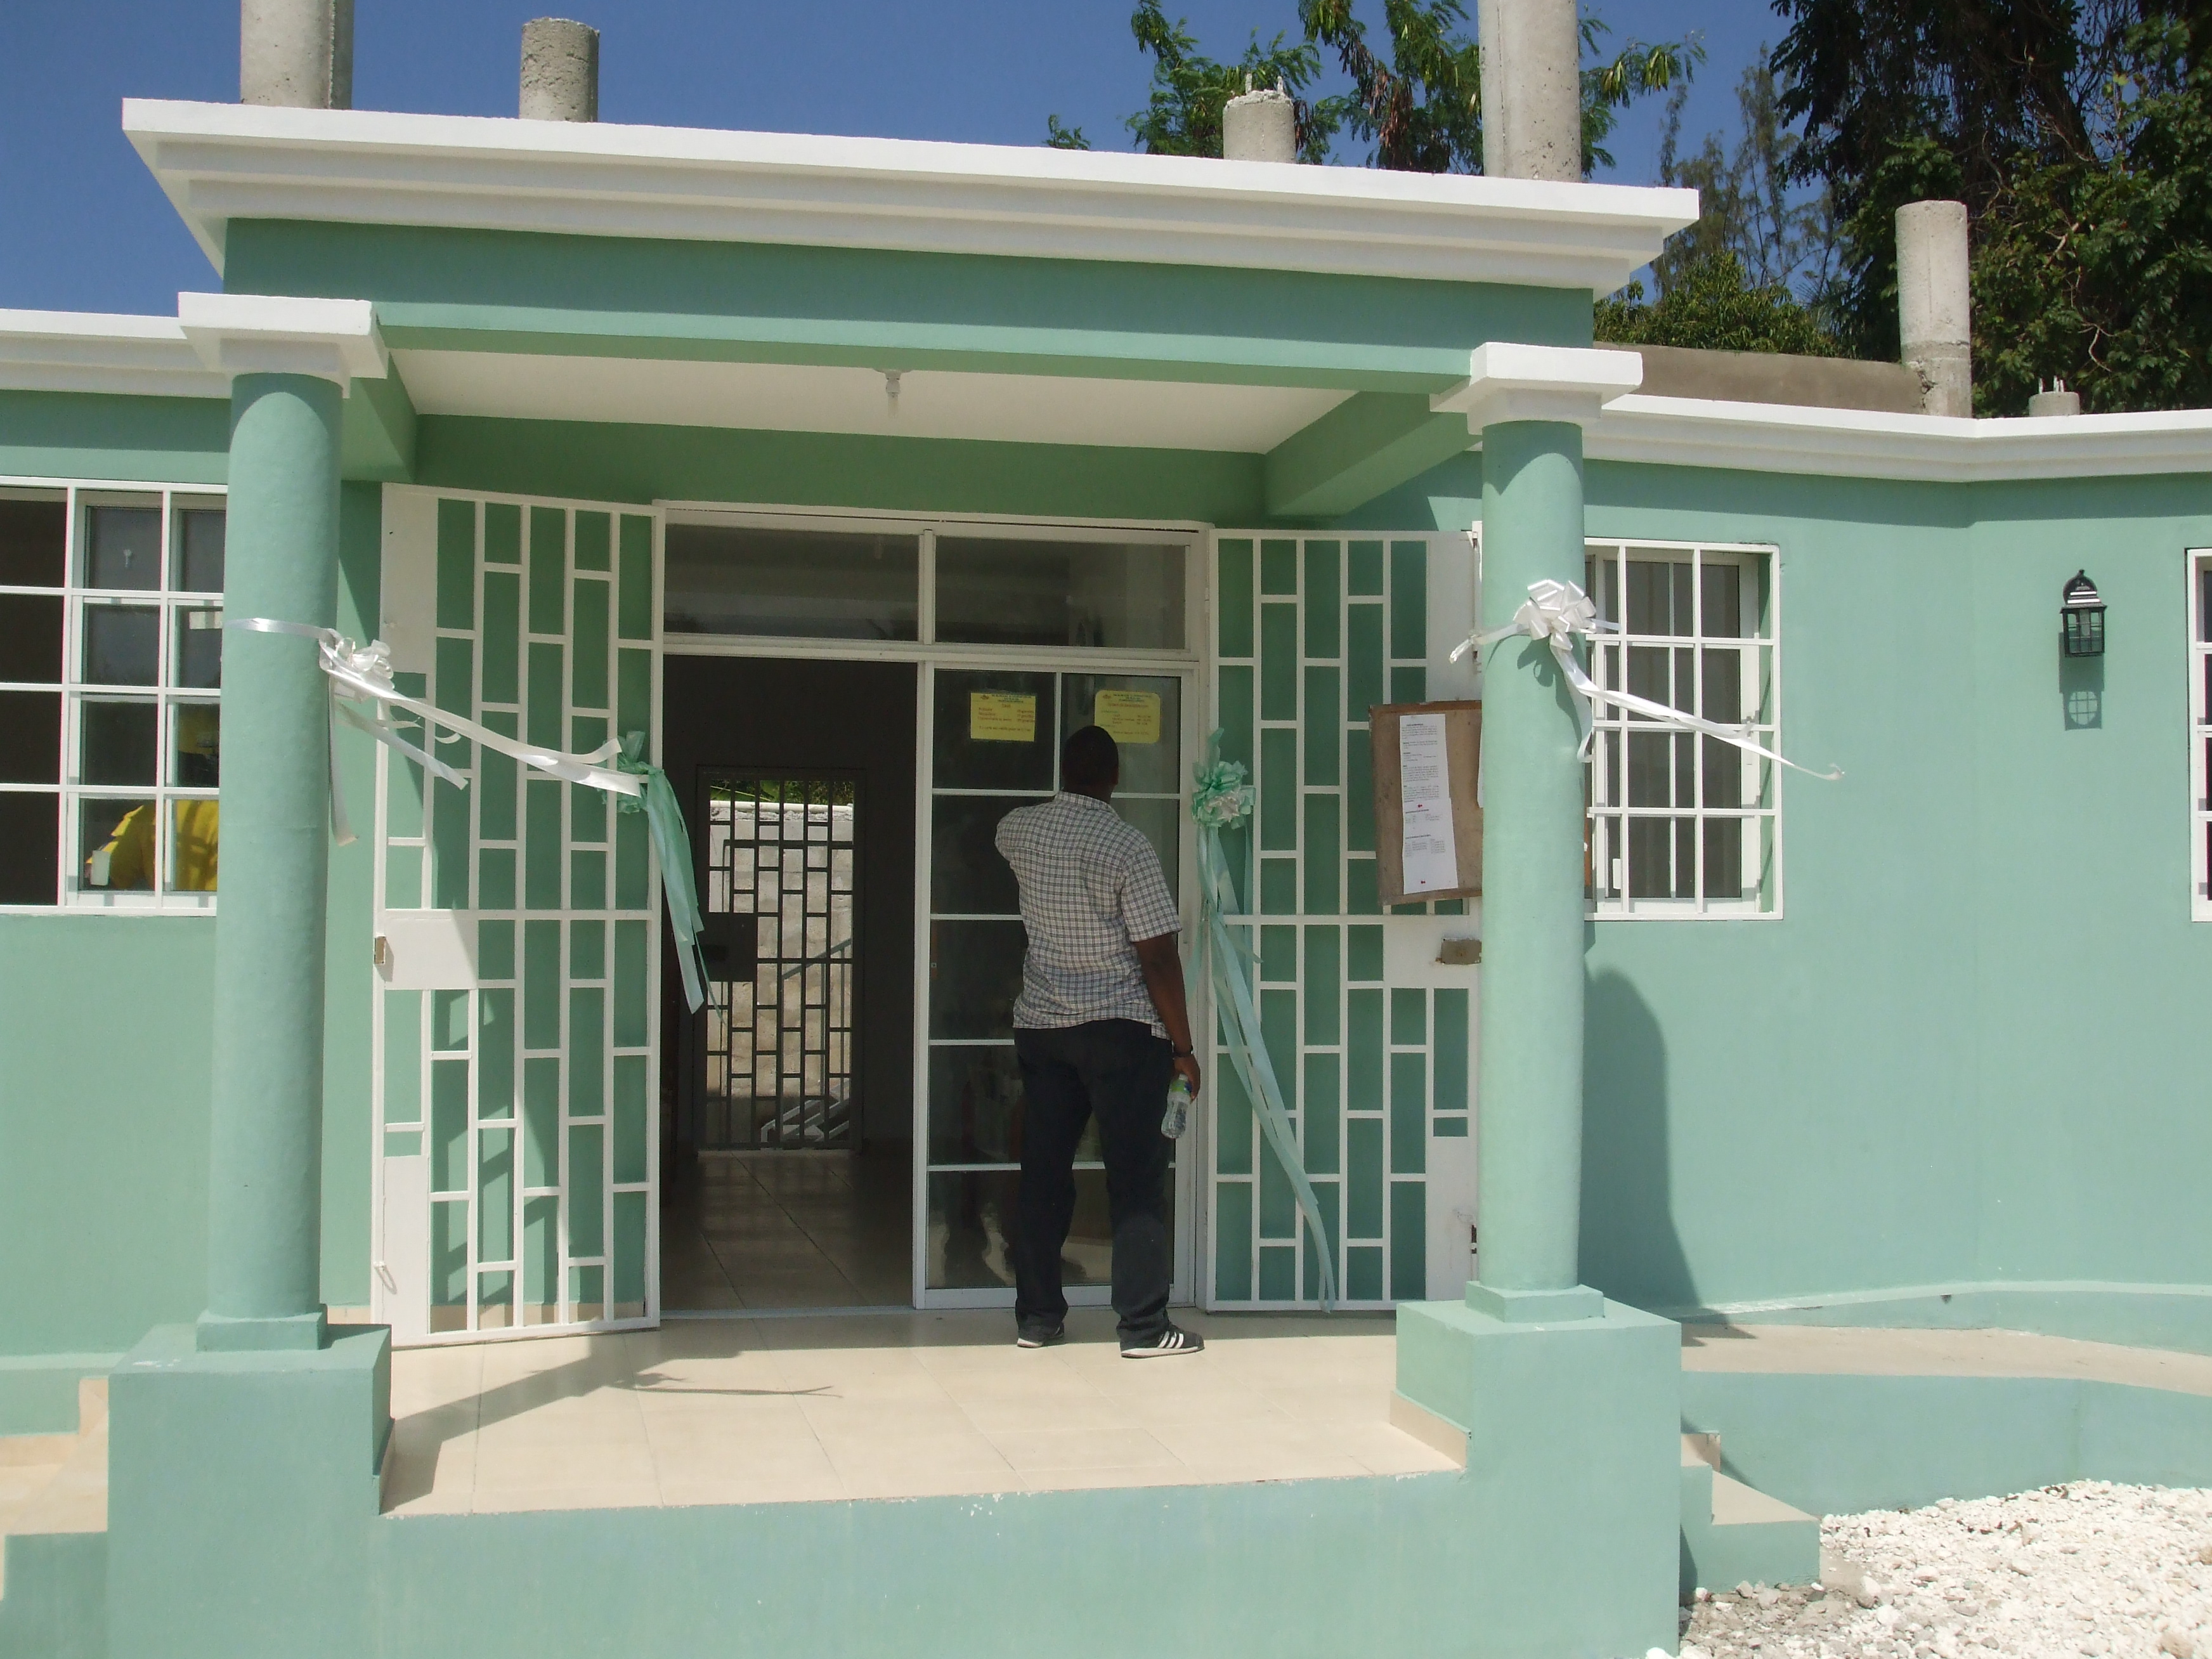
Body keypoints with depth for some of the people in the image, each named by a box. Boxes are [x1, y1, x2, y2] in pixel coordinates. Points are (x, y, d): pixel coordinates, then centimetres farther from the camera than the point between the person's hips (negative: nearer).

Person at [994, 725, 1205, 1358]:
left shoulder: (1019, 830, 3)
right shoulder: (1128, 848, -13)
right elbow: (1158, 957, -14)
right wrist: (1182, 1046, -6)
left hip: (1039, 1027, 5)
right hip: (1122, 1030, -5)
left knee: (1043, 1174, 11)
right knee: (1137, 1179, -1)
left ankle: (1037, 1317, 16)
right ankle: (1144, 1326, -1)